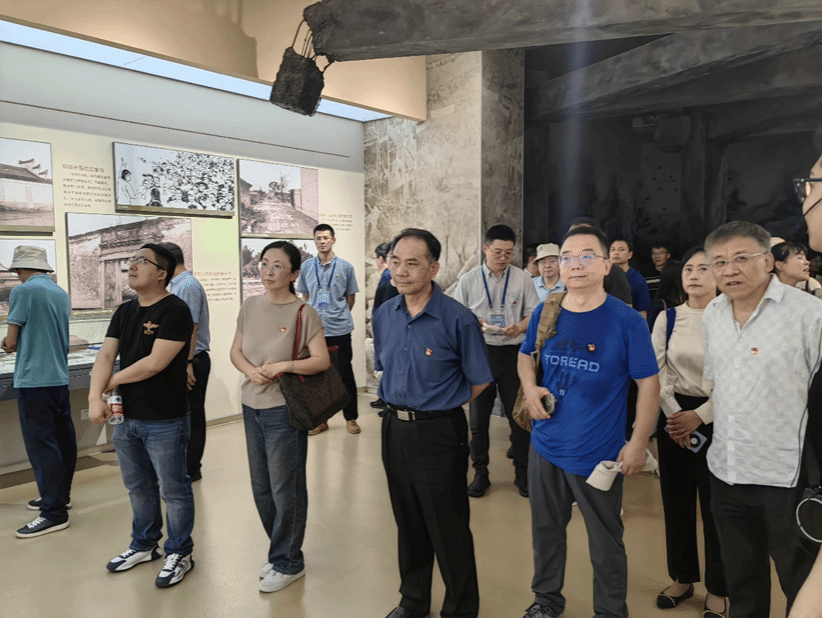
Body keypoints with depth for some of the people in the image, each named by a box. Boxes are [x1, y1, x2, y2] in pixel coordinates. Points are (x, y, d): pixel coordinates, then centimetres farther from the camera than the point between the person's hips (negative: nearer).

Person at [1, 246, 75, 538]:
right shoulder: (62, 294, 12)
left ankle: (54, 513, -1)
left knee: (42, 445, -4)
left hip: (34, 381, -7)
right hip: (60, 378, 8)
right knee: (62, 440, 14)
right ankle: (59, 495, 28)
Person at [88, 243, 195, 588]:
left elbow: (156, 363, -21)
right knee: (138, 487, 21)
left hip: (164, 421, -7)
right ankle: (144, 545, 41)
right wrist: (95, 396, -14)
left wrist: (113, 381, -7)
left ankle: (180, 553, 25)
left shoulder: (174, 311, -15)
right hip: (127, 418, 8)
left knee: (173, 489, 6)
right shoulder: (124, 312, 10)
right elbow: (105, 356, 2)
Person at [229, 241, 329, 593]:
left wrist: (283, 366, -22)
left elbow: (322, 360, -15)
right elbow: (236, 351, 9)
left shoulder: (303, 313, -12)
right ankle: (281, 552, 36)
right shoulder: (250, 306, 4)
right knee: (262, 489, 17)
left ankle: (288, 563, 24)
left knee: (285, 490, 4)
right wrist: (251, 371, -10)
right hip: (252, 407, 6)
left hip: (284, 410, -6)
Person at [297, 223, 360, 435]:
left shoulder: (345, 267, 0)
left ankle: (351, 418, 17)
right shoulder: (306, 267, 5)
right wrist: (314, 316, 9)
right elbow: (305, 297, 14)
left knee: (345, 374, 5)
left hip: (340, 329, -2)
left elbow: (351, 297, 8)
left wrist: (339, 315, 7)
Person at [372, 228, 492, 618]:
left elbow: (479, 381, -6)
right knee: (408, 523, 20)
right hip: (395, 428, 6)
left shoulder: (457, 319, -17)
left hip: (439, 433, -5)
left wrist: (440, 407, 3)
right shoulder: (384, 315, 1)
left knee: (449, 530, 7)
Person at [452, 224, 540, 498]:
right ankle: (480, 473, 25)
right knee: (479, 416, 9)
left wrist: (519, 327, -16)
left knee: (518, 414, 5)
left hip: (513, 352, 0)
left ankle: (522, 472, 23)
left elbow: (534, 313, 4)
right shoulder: (468, 280, 3)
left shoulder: (522, 278, 3)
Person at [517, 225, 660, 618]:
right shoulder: (544, 314, -1)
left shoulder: (627, 321, -13)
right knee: (545, 530, 22)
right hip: (545, 448, 4)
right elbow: (525, 356, 15)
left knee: (606, 543, 14)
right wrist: (530, 386, -5)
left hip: (599, 455, -4)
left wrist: (638, 444, -12)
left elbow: (649, 383, -9)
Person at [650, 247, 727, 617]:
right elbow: (656, 371, 1)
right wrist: (673, 413, -10)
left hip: (717, 417, -3)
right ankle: (683, 578, 30)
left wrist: (699, 416, -15)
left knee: (715, 503, 6)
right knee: (676, 499, 11)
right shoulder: (667, 318, 4)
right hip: (673, 415, 3)